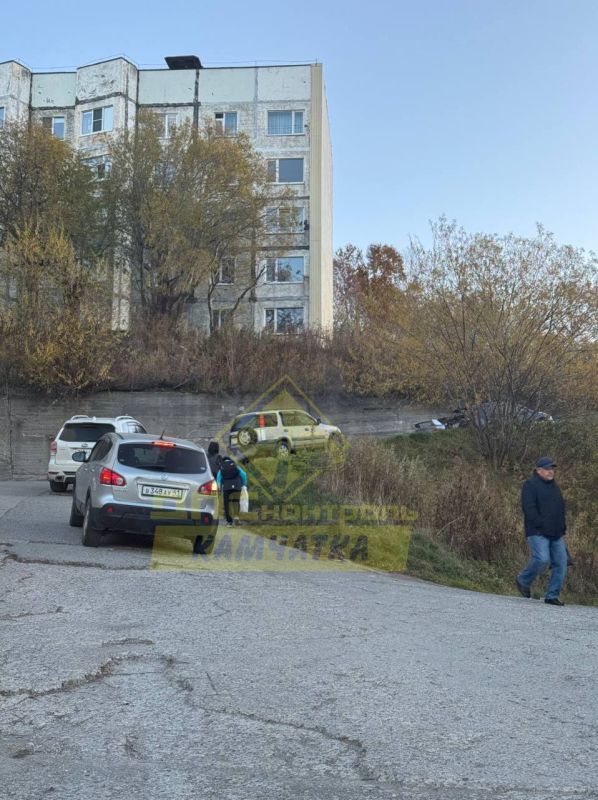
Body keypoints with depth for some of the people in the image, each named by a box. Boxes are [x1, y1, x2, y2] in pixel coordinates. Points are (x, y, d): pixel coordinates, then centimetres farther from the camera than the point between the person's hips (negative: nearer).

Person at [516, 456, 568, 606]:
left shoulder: (554, 486, 21)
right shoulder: (530, 485, -4)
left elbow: (561, 509, 26)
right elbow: (528, 508, -14)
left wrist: (562, 529, 15)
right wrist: (542, 526, -19)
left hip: (556, 534, 8)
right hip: (538, 533, -7)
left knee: (561, 563, -1)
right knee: (542, 559, -21)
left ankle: (552, 595, 7)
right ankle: (523, 581, 5)